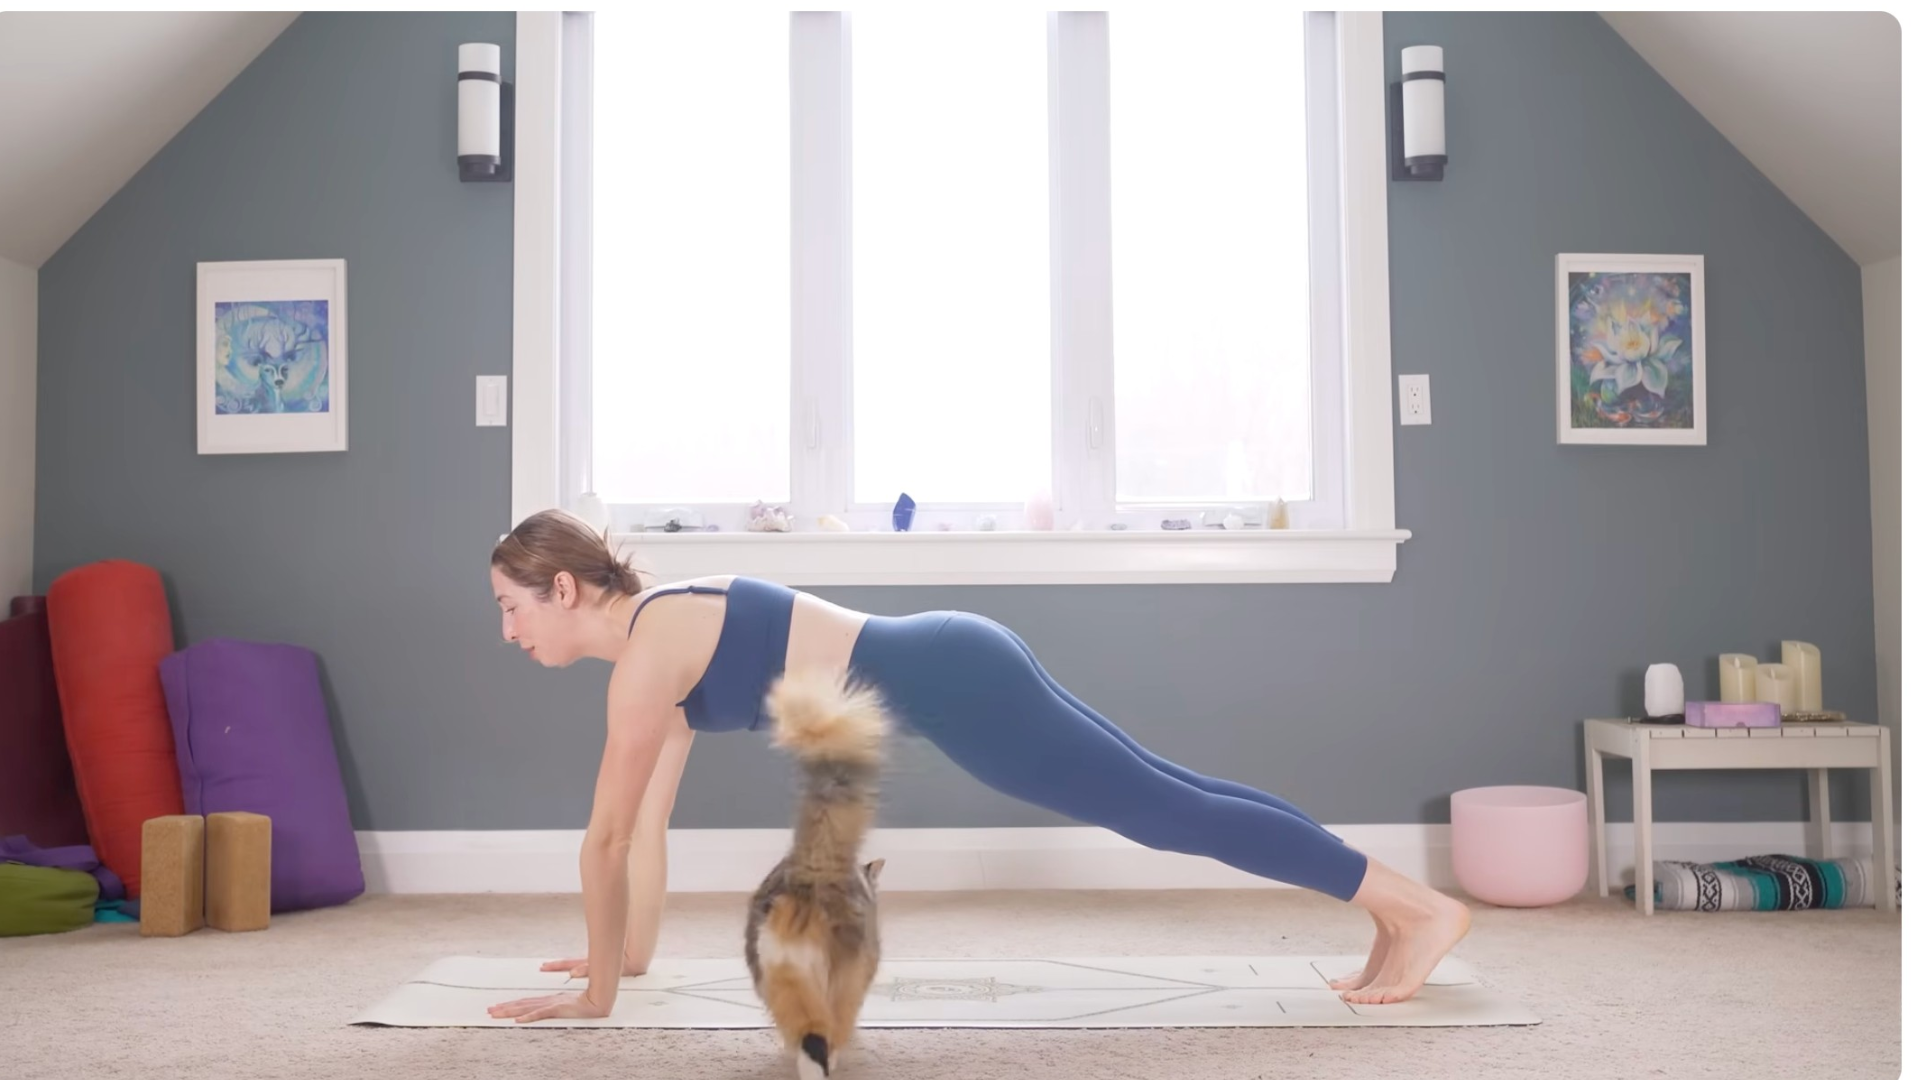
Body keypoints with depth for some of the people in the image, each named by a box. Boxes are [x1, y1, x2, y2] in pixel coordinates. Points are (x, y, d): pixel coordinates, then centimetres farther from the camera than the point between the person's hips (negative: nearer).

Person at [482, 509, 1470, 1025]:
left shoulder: (648, 649, -12)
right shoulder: (663, 638, 15)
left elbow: (609, 836, -10)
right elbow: (648, 823, 22)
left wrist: (597, 993, -2)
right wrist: (632, 953, 27)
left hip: (950, 684, -9)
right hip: (950, 673, 9)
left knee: (1168, 812, -4)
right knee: (1167, 798, 12)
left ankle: (1418, 906, 3)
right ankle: (1392, 908, 20)